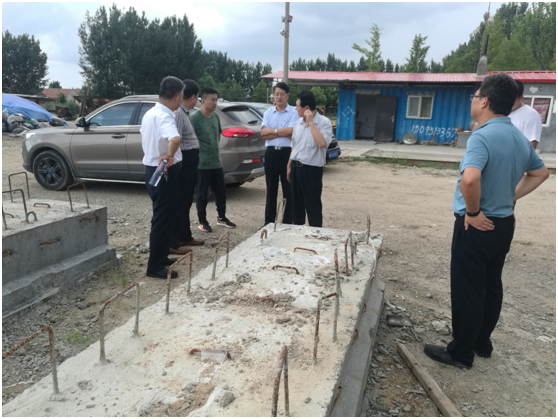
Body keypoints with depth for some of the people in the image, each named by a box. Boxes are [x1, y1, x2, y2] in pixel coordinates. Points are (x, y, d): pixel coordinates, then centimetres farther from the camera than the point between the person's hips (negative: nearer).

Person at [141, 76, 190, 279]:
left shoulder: (150, 113, 9)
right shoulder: (164, 117, -22)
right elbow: (175, 139, -42)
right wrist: (170, 155, -28)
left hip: (152, 169, 10)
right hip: (164, 172, -10)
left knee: (162, 216, 19)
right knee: (162, 218, -3)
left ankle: (160, 257, 30)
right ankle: (155, 267, 5)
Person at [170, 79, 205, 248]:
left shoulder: (185, 113, 14)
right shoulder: (178, 113, -18)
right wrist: (178, 164, -23)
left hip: (191, 160, 10)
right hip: (185, 161, -10)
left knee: (186, 202, 16)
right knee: (179, 202, -4)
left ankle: (185, 236, 28)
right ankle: (172, 242, 5)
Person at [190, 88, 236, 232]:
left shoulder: (216, 117, 9)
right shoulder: (195, 118, -13)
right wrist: (198, 154, -11)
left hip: (217, 162, 7)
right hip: (202, 164, -6)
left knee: (221, 192, 13)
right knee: (202, 194, 4)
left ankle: (221, 217, 29)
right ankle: (202, 221, 17)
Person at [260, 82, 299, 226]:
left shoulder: (294, 112, -2)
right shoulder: (268, 113, 11)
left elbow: (292, 132, -17)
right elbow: (263, 133, -2)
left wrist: (273, 131, -7)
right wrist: (283, 133, -11)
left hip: (287, 153, -4)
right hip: (271, 153, 4)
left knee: (288, 189, 2)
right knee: (271, 189, 11)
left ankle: (288, 222, 12)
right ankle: (269, 221, 21)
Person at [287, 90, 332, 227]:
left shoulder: (324, 122, -12)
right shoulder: (299, 122, 9)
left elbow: (322, 143, -28)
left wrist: (311, 123, -23)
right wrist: (289, 165, 15)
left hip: (312, 170, -6)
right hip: (296, 167, 7)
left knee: (313, 206, 2)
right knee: (297, 204, 15)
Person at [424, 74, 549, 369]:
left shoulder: (482, 136, -21)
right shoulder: (519, 137, 7)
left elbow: (470, 179, -39)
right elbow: (539, 173, 22)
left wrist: (473, 213, -23)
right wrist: (511, 197, 13)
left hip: (477, 226, -9)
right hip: (503, 223, 9)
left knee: (467, 291, 3)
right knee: (490, 287, 19)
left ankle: (461, 353, 17)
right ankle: (482, 343, 34)